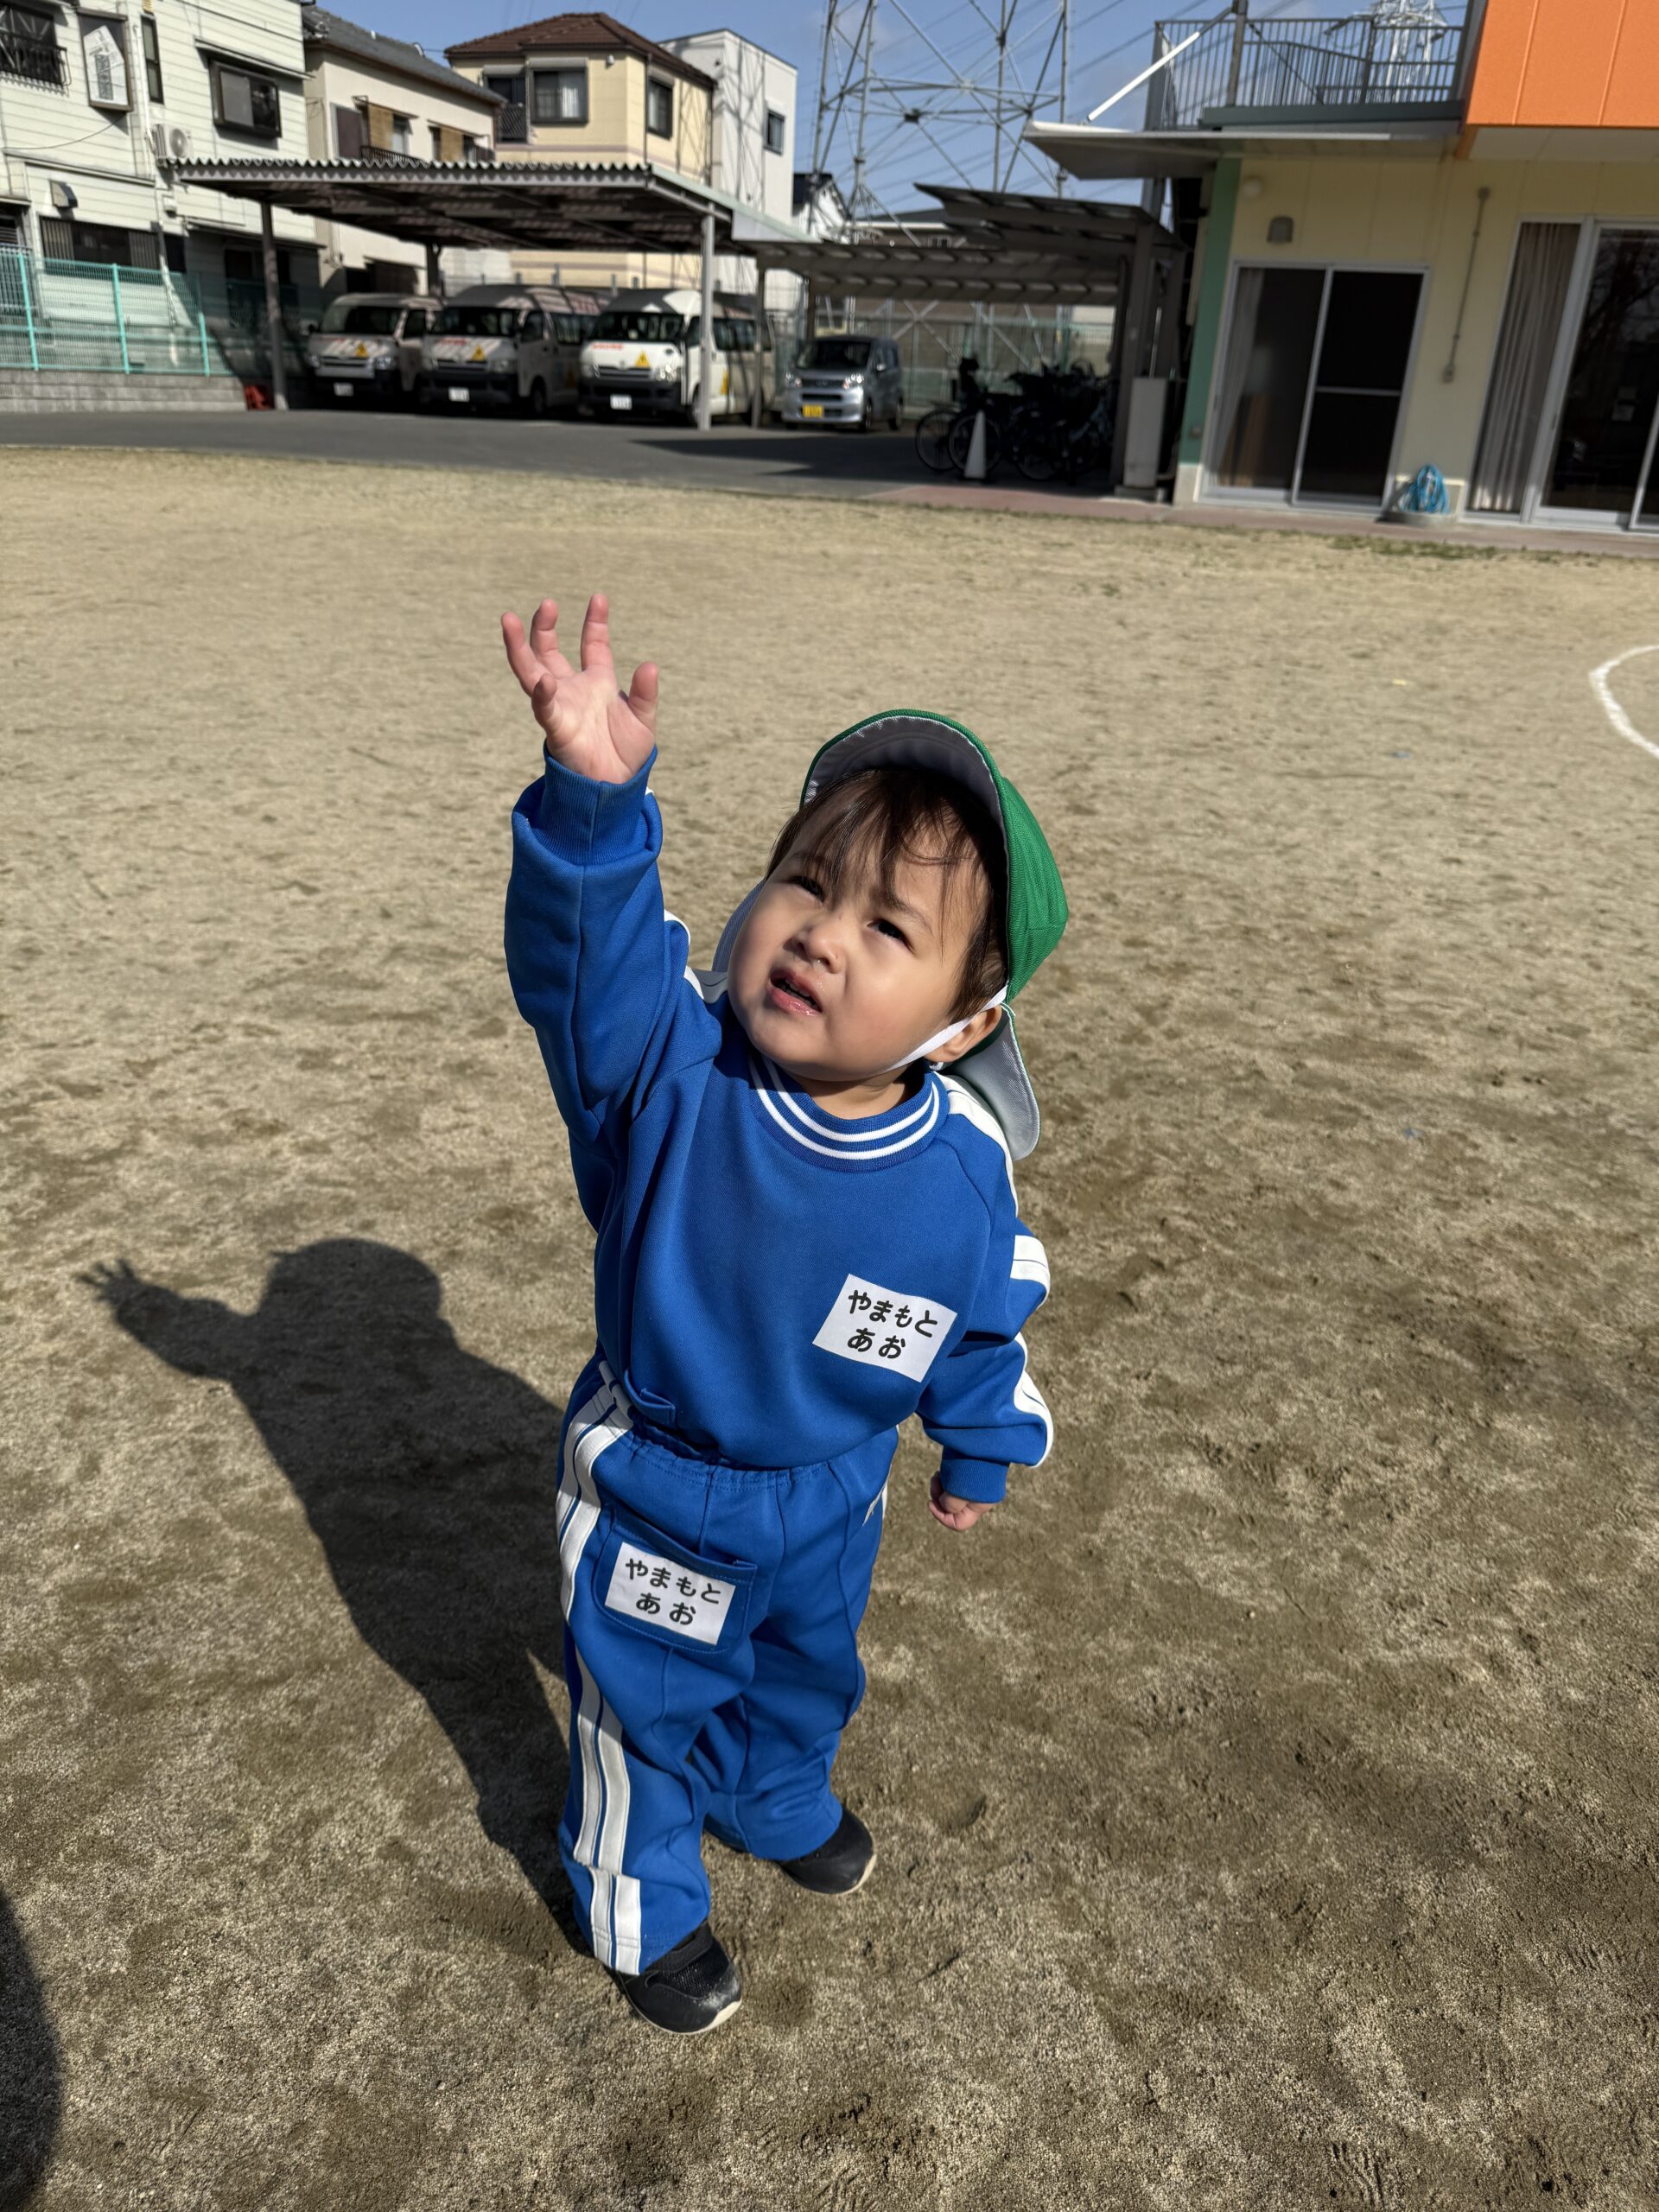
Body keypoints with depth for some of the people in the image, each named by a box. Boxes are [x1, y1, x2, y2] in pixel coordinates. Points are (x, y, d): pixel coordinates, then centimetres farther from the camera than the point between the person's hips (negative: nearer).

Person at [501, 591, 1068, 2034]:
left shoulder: (964, 1169, -23)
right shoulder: (669, 1070, -31)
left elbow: (989, 1315, -5)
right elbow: (586, 952, -49)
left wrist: (981, 1452, 10)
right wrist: (595, 797, -66)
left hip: (834, 1501, 3)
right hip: (658, 1501, -2)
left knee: (808, 1678, 33)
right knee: (647, 1716, 23)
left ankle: (779, 1801, 67)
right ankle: (646, 1905, 54)